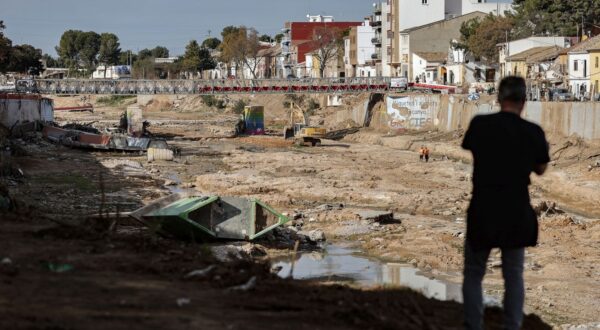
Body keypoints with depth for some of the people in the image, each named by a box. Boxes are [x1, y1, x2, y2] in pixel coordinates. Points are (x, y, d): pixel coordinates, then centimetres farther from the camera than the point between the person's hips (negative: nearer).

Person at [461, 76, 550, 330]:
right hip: (517, 213, 1)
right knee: (514, 275, 14)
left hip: (483, 211, -1)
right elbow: (541, 170, 10)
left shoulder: (479, 124, -9)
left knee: (473, 274, 12)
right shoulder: (534, 132, -6)